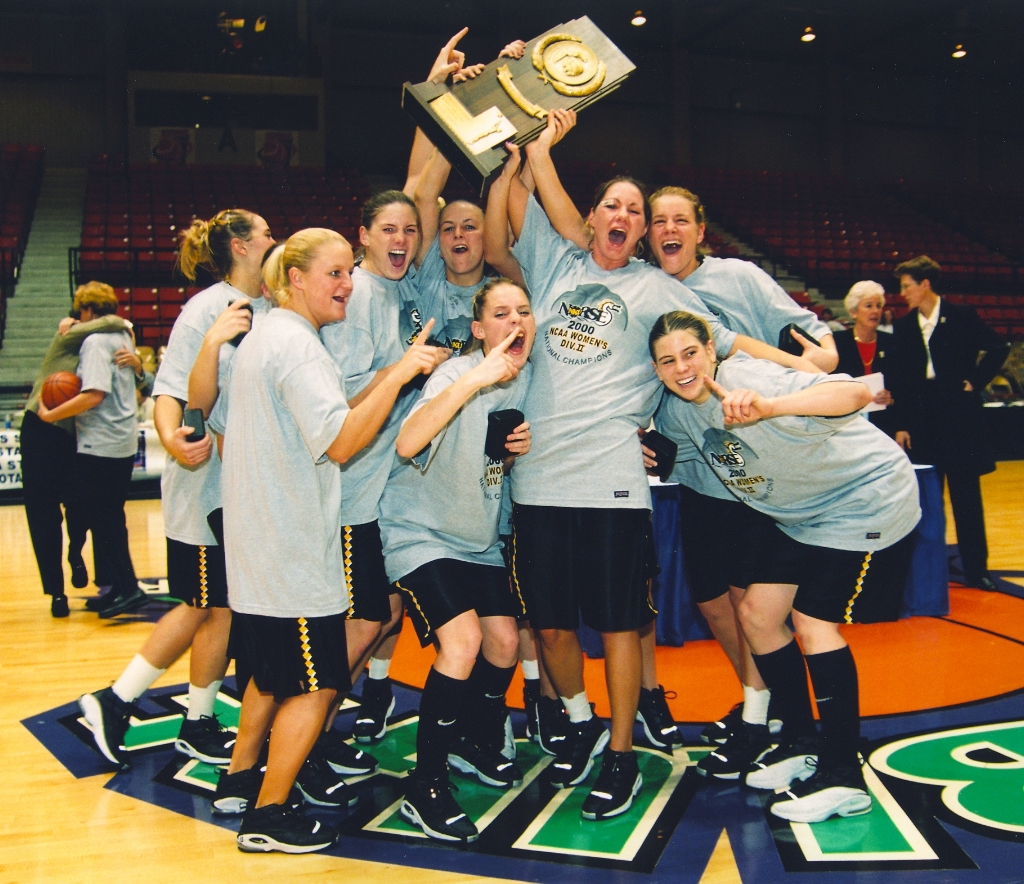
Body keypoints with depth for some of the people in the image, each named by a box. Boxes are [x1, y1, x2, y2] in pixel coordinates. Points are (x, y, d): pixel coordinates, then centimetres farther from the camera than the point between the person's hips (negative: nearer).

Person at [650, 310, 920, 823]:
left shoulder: (749, 380, -31)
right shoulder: (675, 413, -7)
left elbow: (858, 393, -44)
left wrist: (768, 407, -60)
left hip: (866, 503, -8)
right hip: (799, 516, 8)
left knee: (813, 623, -12)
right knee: (757, 612, 4)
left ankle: (845, 777, 1)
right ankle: (801, 743, 21)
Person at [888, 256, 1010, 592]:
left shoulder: (962, 316, -2)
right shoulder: (903, 327, 6)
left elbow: (998, 348, 3)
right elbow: (899, 379, 5)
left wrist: (976, 381, -5)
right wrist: (900, 425, 2)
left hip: (960, 416, -3)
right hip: (920, 419, 3)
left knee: (966, 495, 3)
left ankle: (975, 568, 12)